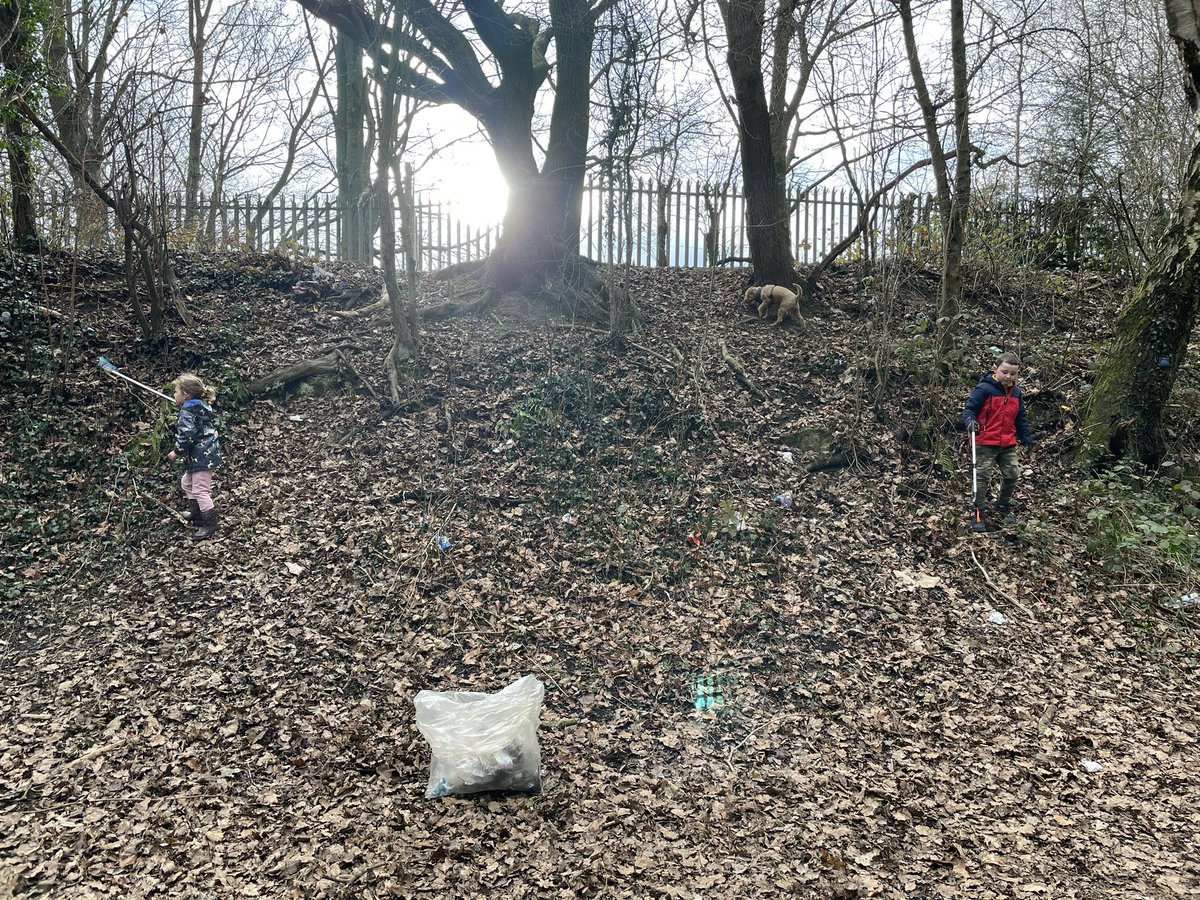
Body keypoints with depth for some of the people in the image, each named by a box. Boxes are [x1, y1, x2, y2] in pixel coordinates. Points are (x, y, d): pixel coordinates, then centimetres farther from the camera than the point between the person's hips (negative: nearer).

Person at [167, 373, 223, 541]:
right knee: (187, 482, 25)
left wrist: (177, 453, -8)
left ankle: (210, 524, -1)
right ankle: (196, 513, 37)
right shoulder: (202, 406, 9)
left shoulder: (188, 413, -20)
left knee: (200, 490, -5)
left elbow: (185, 437, -24)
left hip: (201, 457, -11)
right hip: (205, 454, 11)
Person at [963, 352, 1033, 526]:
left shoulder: (1016, 392, 9)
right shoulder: (984, 389, -13)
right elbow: (969, 409, -12)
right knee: (983, 476, -3)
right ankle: (980, 509, 6)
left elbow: (1021, 418, 16)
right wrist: (970, 420, -33)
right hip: (986, 442, -6)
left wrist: (1027, 438, 12)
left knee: (1012, 475, 12)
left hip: (1008, 444, 7)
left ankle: (1003, 506, 31)